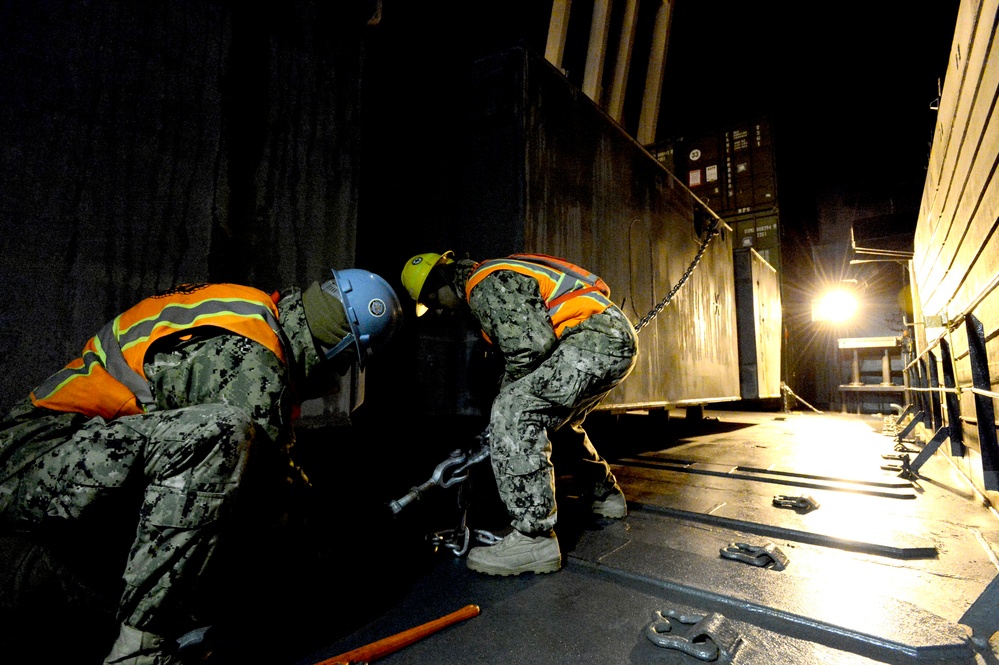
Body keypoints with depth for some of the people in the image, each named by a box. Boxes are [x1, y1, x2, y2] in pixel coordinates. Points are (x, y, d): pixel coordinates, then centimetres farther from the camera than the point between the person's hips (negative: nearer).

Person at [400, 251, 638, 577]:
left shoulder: (485, 285, -10)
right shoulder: (498, 279, 23)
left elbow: (530, 346, -20)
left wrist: (507, 392, -3)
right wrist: (510, 392, 24)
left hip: (595, 338, -11)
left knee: (513, 413, -19)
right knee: (558, 419, 27)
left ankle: (534, 540, -15)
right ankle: (606, 495, 43)